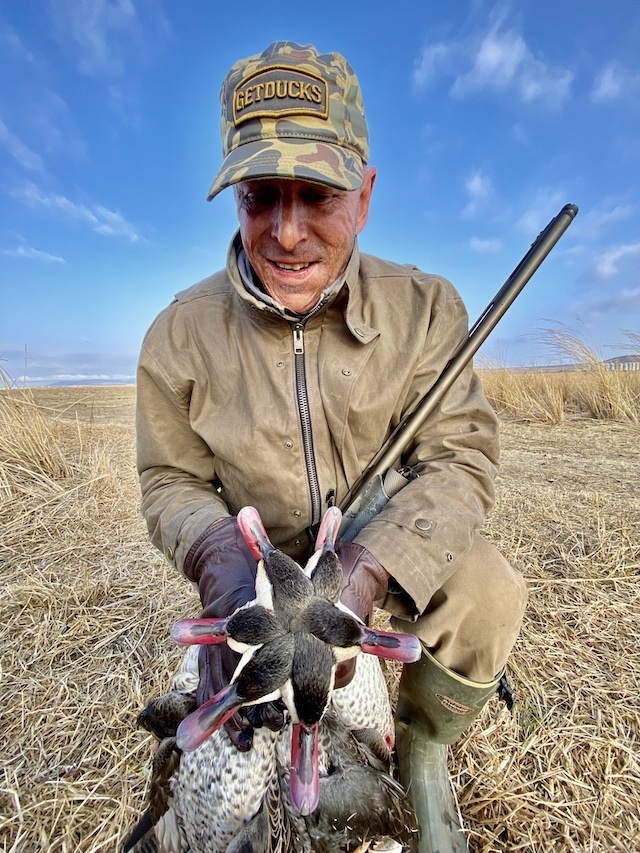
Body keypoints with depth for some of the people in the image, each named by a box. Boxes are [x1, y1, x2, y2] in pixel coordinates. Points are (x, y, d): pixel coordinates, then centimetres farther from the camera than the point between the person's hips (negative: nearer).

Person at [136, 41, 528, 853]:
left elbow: (461, 458, -17)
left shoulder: (425, 307, -13)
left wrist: (366, 569, -32)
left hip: (397, 541, 0)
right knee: (237, 711, -7)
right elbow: (173, 484, -7)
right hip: (261, 553, 2)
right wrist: (228, 569, -28)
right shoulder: (181, 333, -12)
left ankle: (420, 745, 12)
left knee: (489, 595, -24)